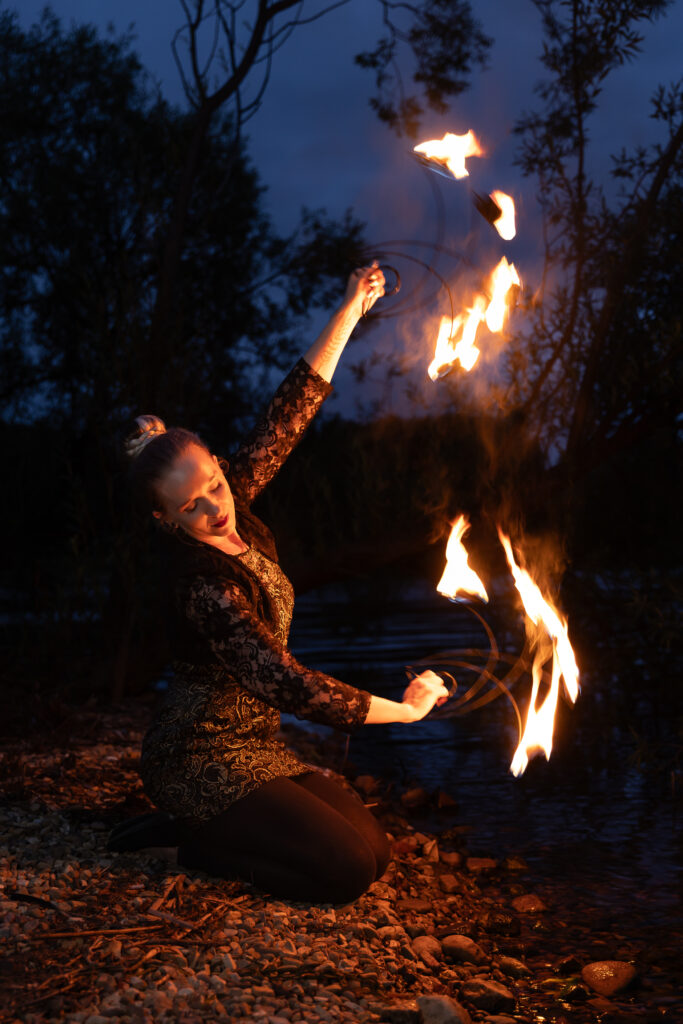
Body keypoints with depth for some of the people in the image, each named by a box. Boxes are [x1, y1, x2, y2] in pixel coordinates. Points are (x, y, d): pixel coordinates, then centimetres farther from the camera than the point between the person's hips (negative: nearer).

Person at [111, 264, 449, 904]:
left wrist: (350, 311, -2)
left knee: (374, 850, 4)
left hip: (252, 748, 9)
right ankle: (196, 842, 0)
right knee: (346, 872, -15)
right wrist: (408, 707, -18)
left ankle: (210, 827, 13)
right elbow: (292, 687, -29)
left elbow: (289, 413, 0)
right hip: (201, 760, -8)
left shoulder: (233, 506, -5)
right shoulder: (203, 586, -28)